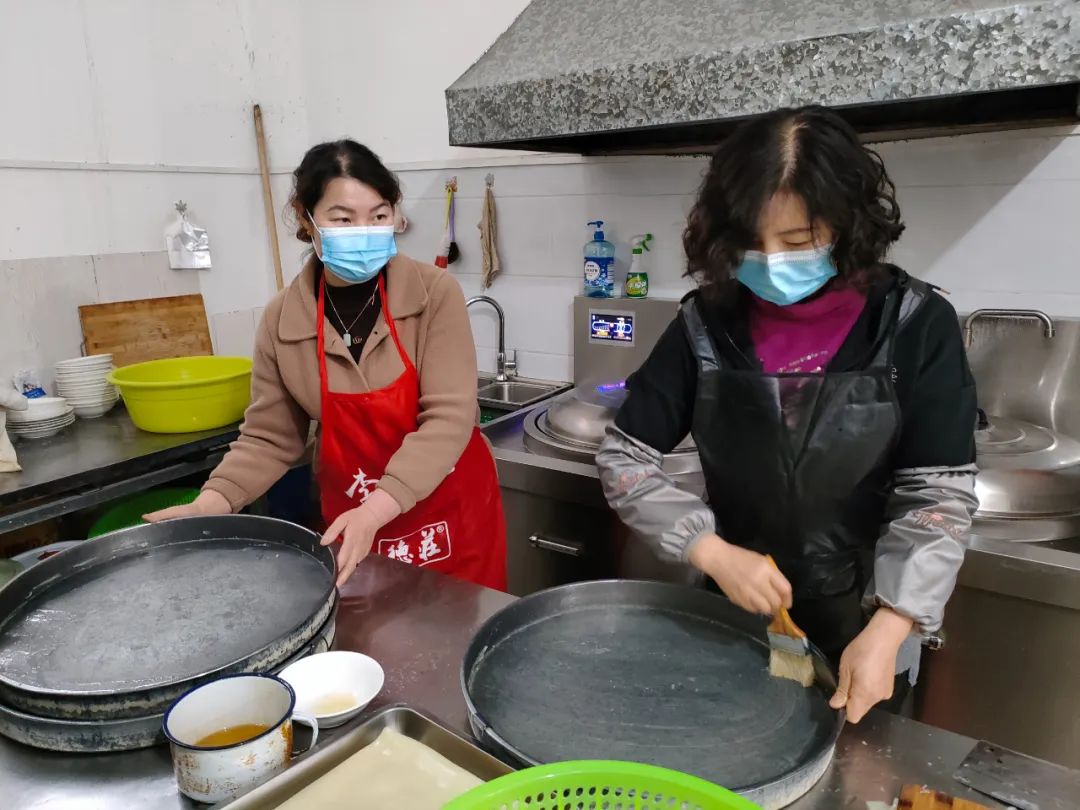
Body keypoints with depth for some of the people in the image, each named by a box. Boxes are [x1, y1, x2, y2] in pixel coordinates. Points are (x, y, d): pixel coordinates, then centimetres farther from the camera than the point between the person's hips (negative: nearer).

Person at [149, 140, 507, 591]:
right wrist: (213, 500, -16)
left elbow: (448, 418, -21)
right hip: (349, 518, 2)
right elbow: (270, 437, 1)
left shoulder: (434, 293, -15)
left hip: (452, 511, -1)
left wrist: (377, 508, -32)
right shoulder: (282, 319, -7)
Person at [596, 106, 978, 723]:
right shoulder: (708, 325, -10)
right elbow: (624, 460, -9)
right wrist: (713, 553, -21)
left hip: (863, 631, -1)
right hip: (734, 619, 1)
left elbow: (938, 497, -13)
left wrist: (886, 633, -25)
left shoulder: (916, 327, -13)